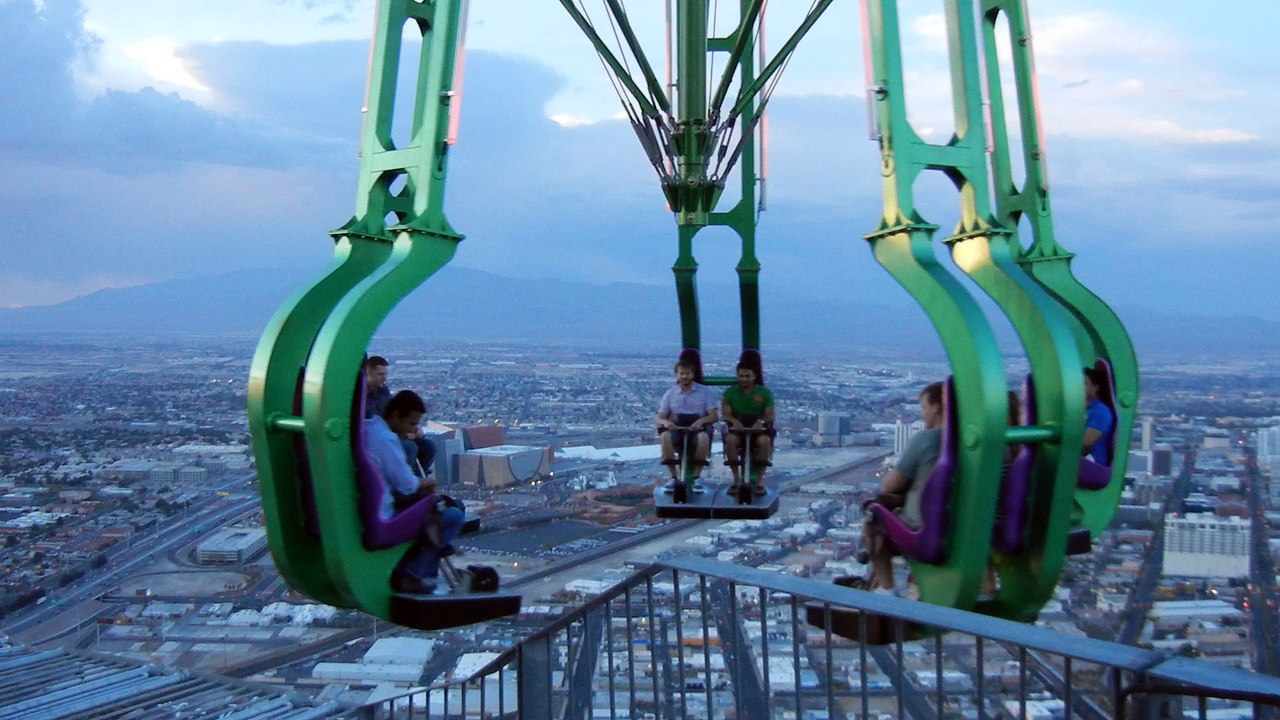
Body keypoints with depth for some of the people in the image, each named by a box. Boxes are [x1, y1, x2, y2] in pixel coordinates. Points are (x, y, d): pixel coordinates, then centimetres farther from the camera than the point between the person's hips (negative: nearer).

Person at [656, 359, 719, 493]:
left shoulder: (706, 392, 8)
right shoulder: (669, 394, 13)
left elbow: (714, 416, -1)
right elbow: (660, 418, 8)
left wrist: (701, 420, -24)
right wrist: (665, 422, -18)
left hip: (697, 428, -1)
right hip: (676, 429, 1)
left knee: (704, 437, -38)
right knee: (665, 436, -34)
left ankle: (697, 477, -19)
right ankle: (673, 477, -19)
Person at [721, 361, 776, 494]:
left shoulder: (765, 393, 7)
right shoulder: (730, 392, 8)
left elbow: (770, 415, -3)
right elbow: (726, 413, -2)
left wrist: (761, 422, -26)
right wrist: (734, 421, -25)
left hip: (758, 428, 0)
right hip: (738, 428, 0)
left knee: (765, 440, -35)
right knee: (730, 440, -34)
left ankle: (761, 480, -22)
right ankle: (736, 479, -20)